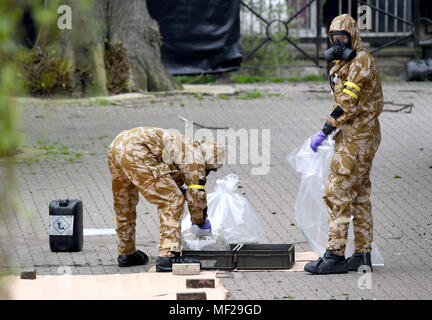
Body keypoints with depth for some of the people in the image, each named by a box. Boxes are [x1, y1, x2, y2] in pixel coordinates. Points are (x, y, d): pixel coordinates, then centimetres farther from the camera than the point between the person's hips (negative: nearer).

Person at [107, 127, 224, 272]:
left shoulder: (183, 147, 32)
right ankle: (168, 257, -10)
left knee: (123, 204, 27)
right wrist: (200, 222, 20)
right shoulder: (195, 156, 5)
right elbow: (196, 195, 6)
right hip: (136, 151, -10)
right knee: (172, 201, -5)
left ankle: (126, 254, 40)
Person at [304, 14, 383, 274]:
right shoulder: (345, 64, 17)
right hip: (355, 137, 11)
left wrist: (324, 133, -24)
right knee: (360, 195, 11)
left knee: (338, 193, -12)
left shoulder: (361, 62, -15)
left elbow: (348, 103, -23)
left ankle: (335, 255, -14)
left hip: (357, 138, -11)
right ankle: (363, 255, 14)